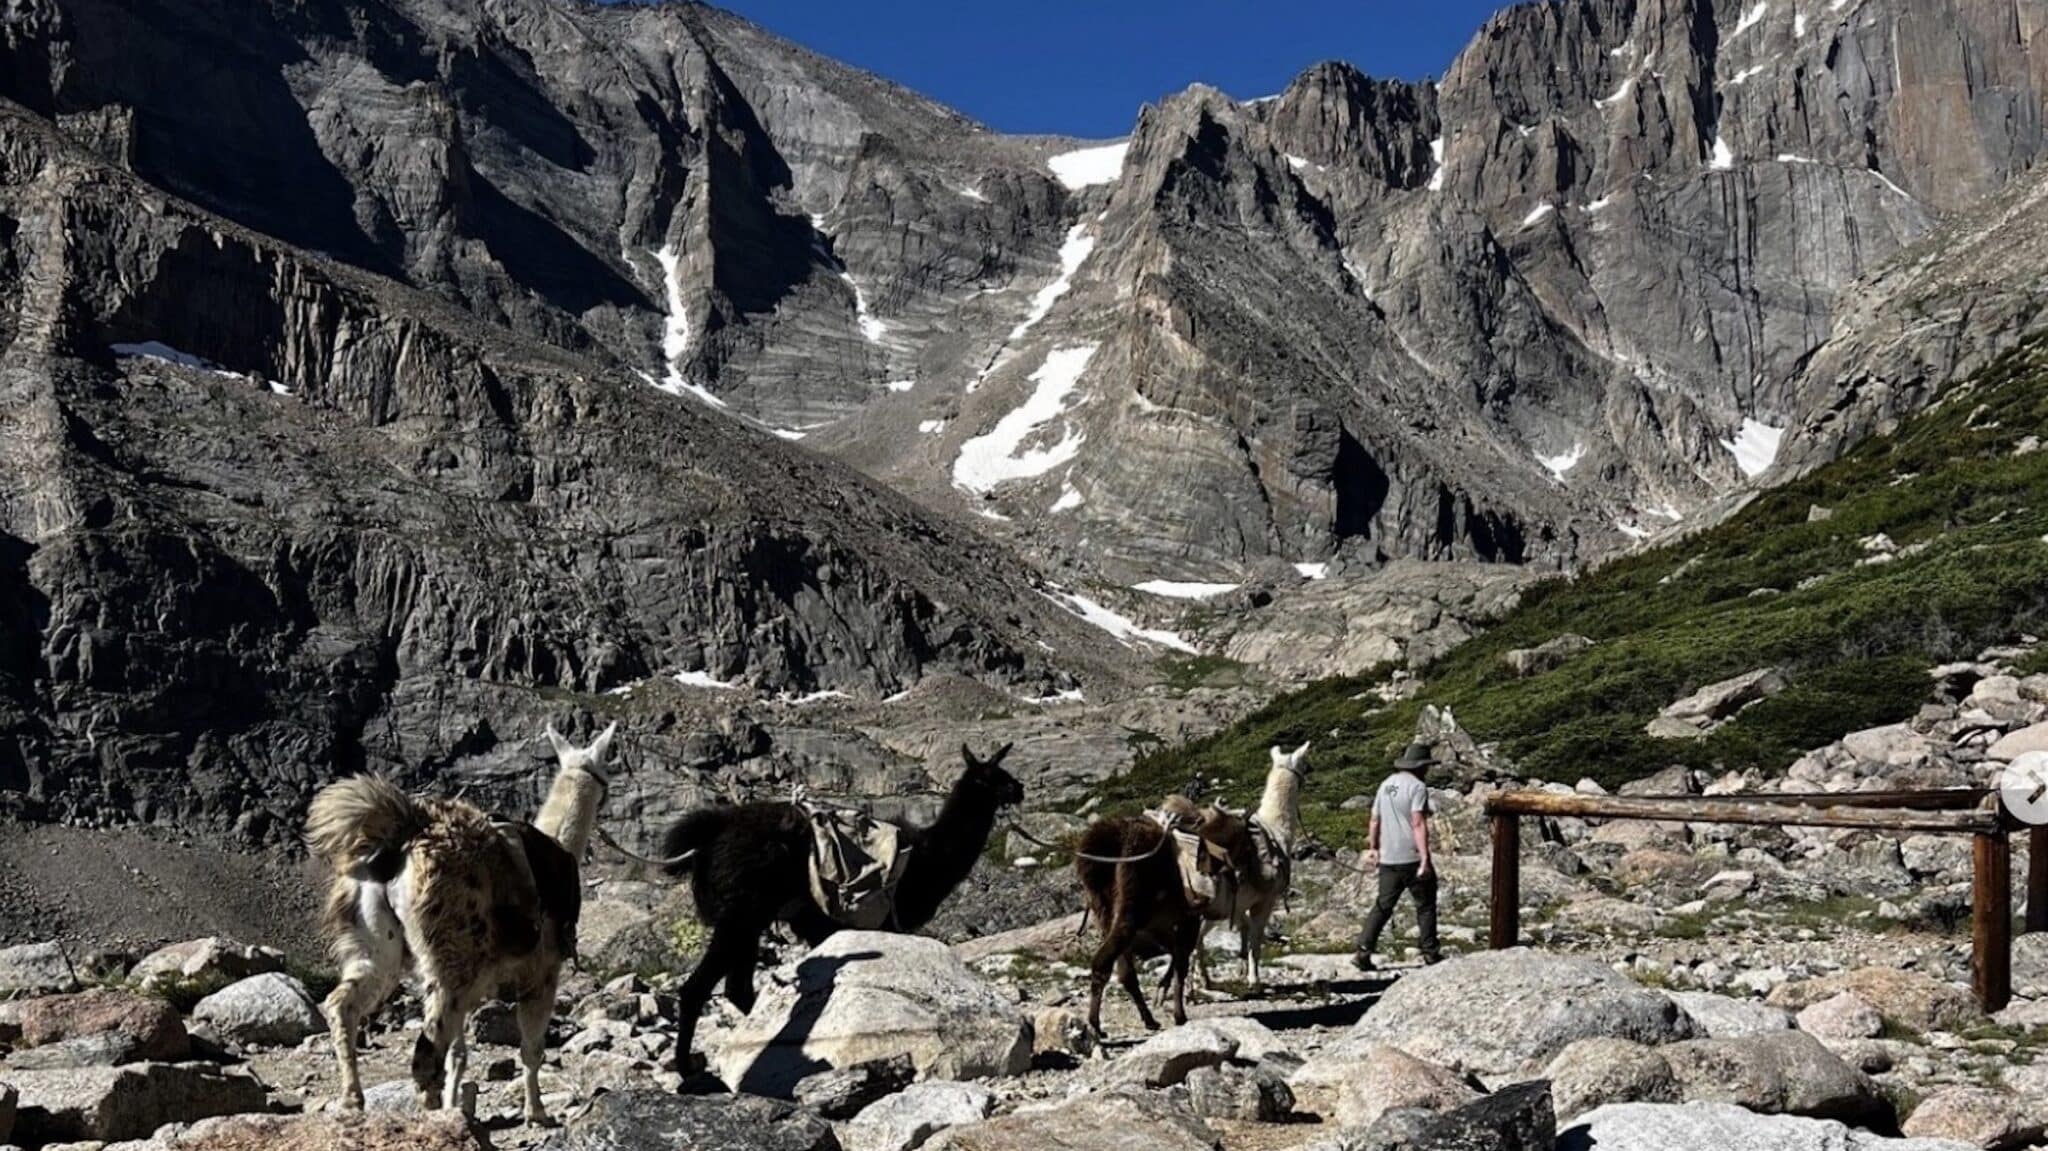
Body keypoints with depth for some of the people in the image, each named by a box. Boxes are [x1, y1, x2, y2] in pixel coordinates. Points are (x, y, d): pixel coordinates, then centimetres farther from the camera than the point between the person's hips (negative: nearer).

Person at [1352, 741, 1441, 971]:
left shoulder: (1386, 784, 12)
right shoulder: (1417, 787, -11)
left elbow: (1375, 821, 17)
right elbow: (1418, 824, -19)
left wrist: (1372, 848, 27)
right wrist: (1425, 858, -21)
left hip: (1388, 858, 6)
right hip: (1412, 858, -6)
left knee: (1383, 905, 7)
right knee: (1425, 905, 8)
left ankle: (1363, 952, -1)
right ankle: (1430, 952, 12)